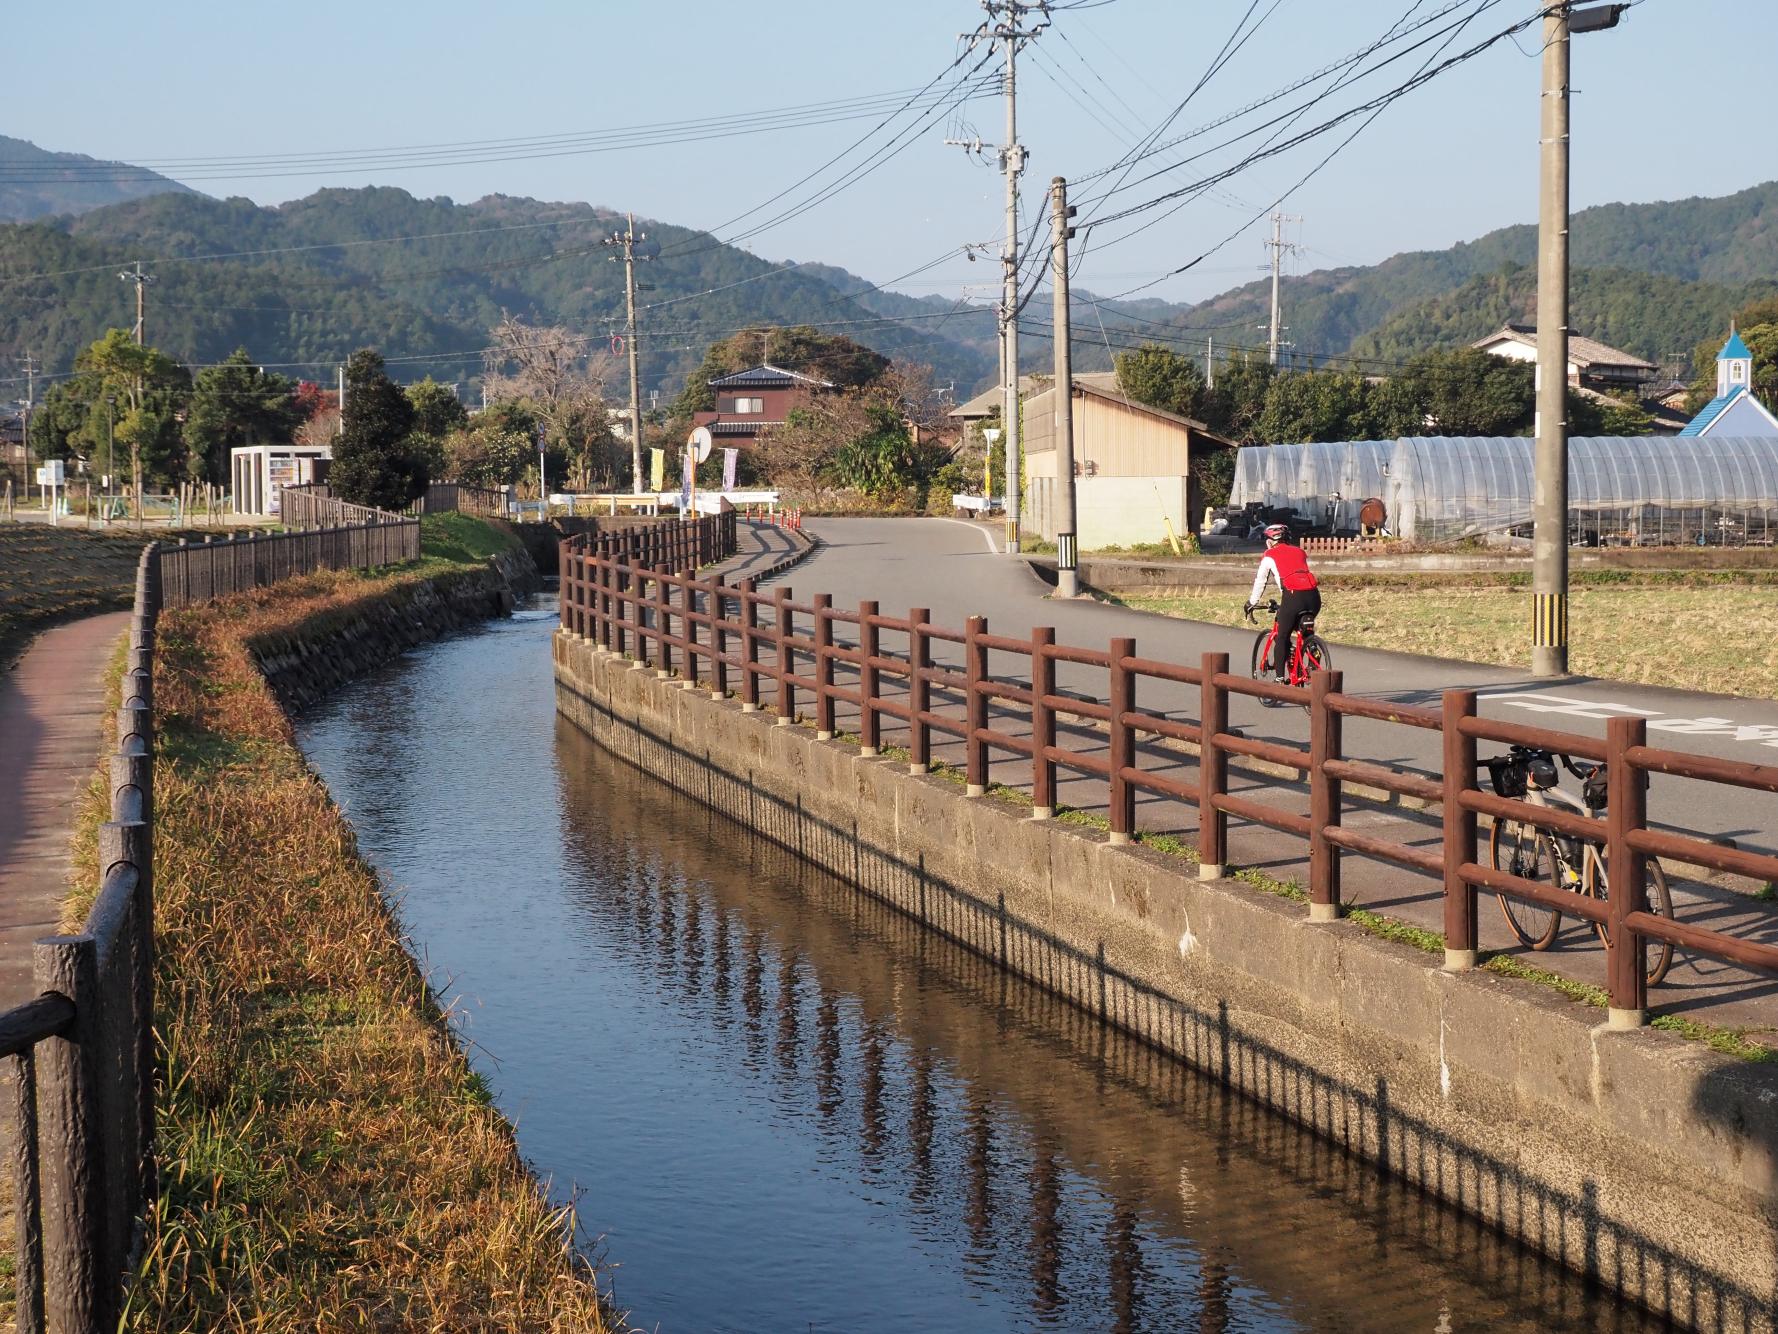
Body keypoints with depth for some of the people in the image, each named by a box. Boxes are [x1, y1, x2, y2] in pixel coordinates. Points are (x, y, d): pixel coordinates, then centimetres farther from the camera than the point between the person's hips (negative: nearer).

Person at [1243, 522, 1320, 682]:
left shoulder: (1269, 555, 17)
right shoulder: (1299, 551, 29)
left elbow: (1260, 582, 21)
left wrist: (1251, 604, 34)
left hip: (1293, 597, -4)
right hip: (1314, 597, 4)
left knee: (1282, 638, 8)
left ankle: (1279, 677, 4)